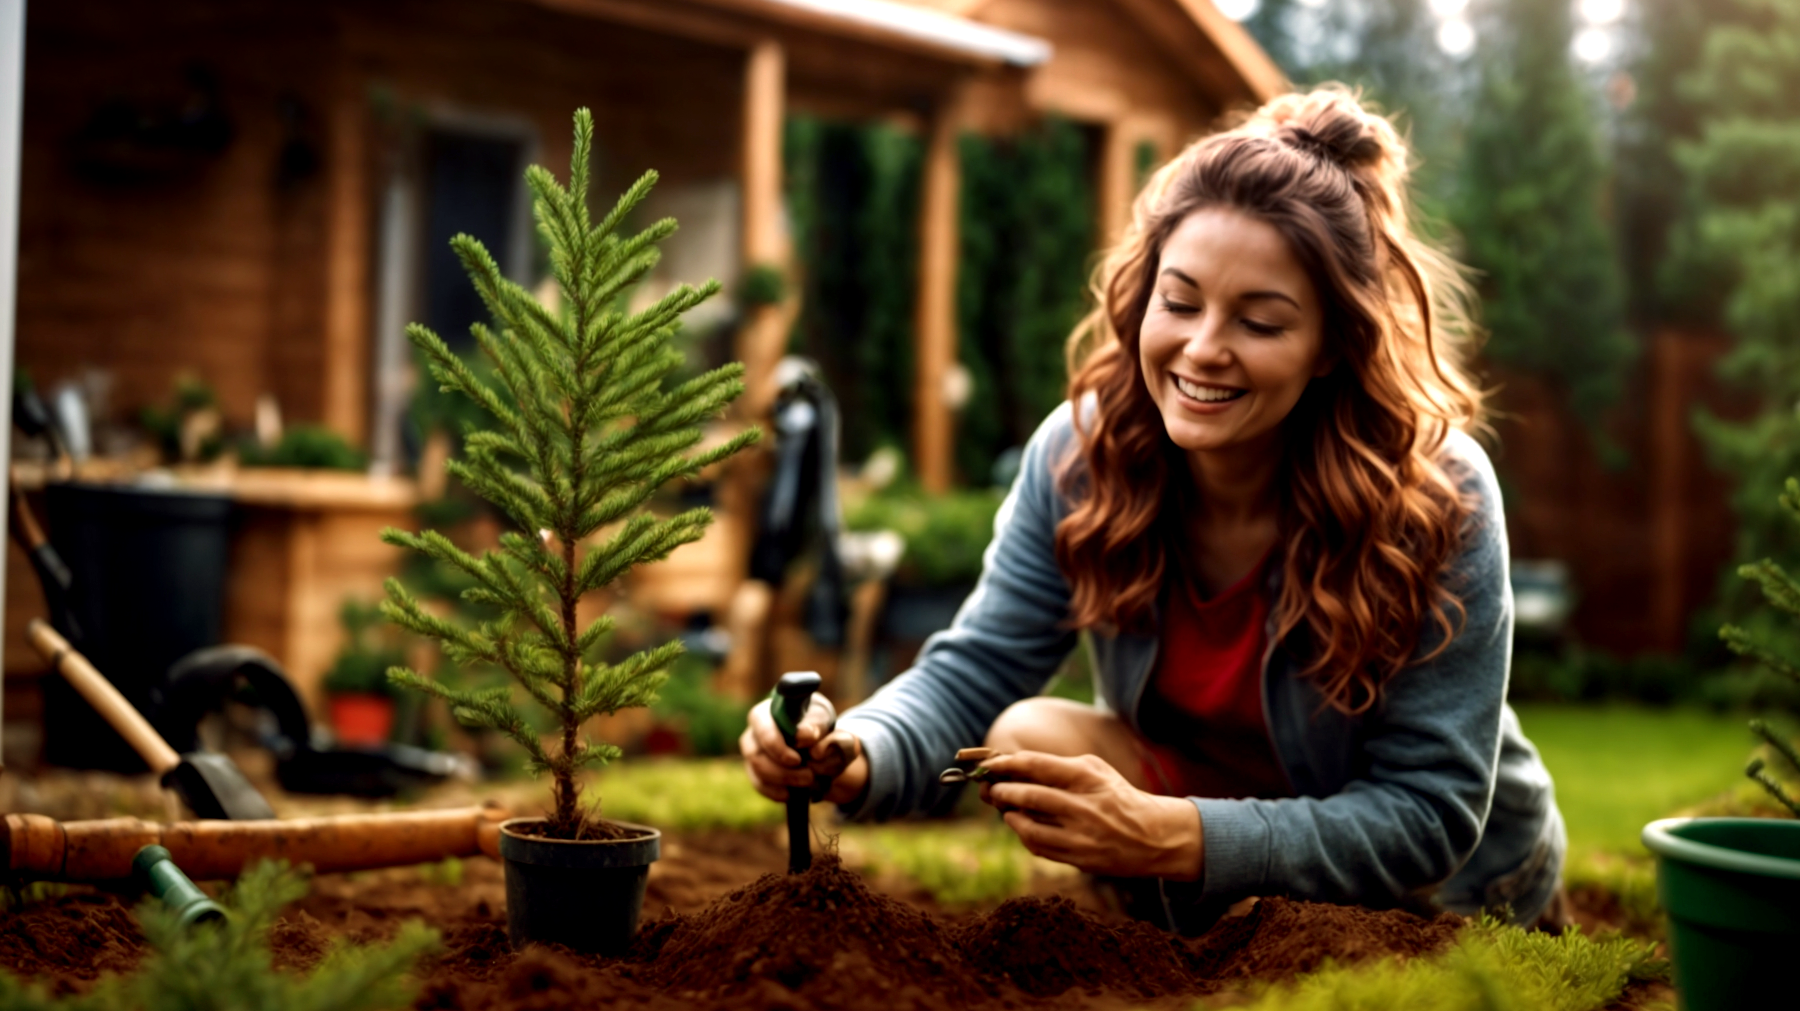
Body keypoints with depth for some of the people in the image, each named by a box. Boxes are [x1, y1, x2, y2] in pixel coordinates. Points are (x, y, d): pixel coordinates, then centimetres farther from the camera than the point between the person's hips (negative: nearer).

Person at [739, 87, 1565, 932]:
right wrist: (854, 759, -40)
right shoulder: (1083, 452, -17)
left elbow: (1429, 816, -28)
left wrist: (1169, 837, -43)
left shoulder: (1437, 499, -29)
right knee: (1030, 738, -21)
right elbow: (972, 673, -16)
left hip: (1456, 892, -3)